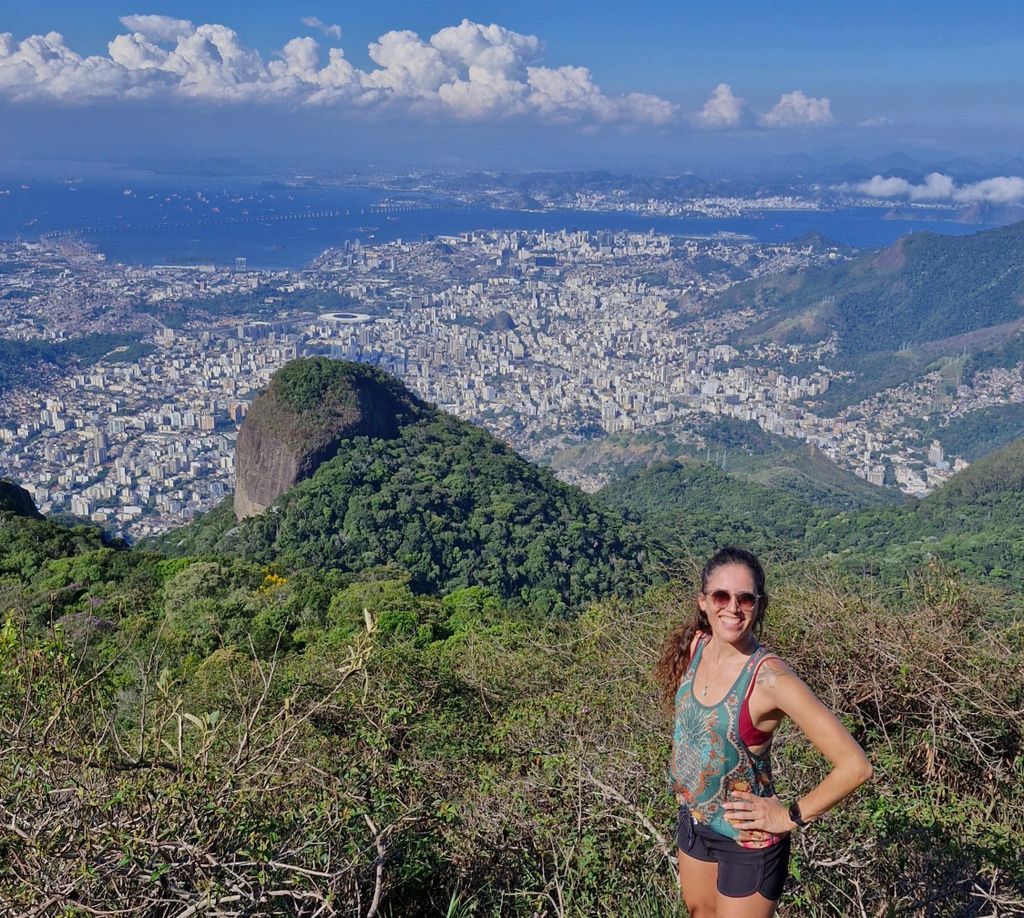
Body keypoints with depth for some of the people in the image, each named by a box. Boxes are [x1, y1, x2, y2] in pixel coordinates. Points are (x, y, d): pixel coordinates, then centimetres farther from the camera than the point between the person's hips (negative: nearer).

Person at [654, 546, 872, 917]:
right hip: (693, 821, 6)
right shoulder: (693, 646, -10)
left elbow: (855, 766, -28)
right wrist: (688, 781, 9)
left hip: (747, 839, -6)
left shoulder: (770, 678, -29)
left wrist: (790, 817, -18)